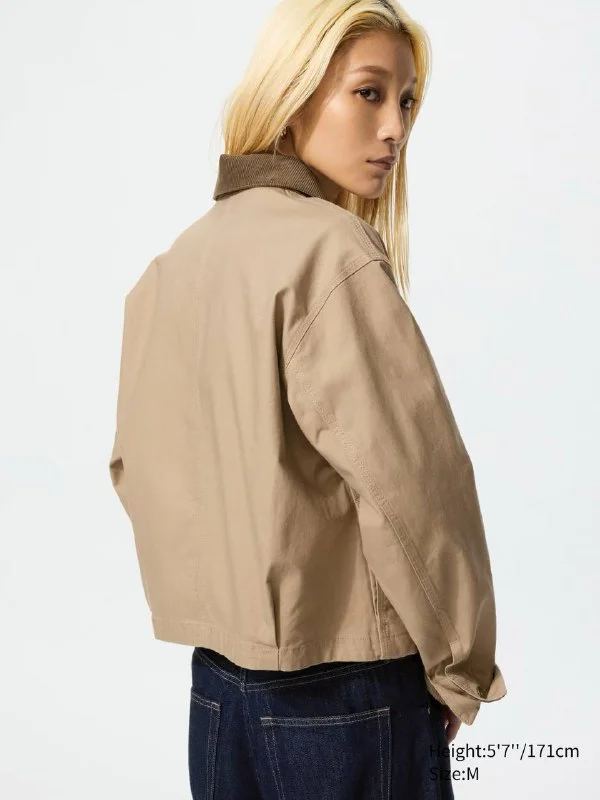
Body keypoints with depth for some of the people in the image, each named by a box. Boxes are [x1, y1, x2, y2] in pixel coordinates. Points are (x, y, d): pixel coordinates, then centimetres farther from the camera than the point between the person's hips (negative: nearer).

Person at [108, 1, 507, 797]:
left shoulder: (172, 263, 6)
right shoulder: (329, 251, -17)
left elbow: (136, 463, 10)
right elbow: (410, 480, -20)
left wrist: (218, 597, 16)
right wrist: (461, 671, -7)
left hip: (215, 685, 7)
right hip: (349, 695, -7)